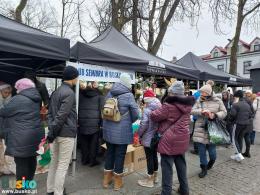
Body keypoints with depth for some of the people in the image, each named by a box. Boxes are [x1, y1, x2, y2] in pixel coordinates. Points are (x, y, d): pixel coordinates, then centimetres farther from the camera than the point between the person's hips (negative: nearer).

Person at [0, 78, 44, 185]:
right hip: (36, 135, 8)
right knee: (31, 160, 18)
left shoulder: (18, 99, -15)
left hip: (23, 138, -8)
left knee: (21, 163, 2)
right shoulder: (35, 99, 10)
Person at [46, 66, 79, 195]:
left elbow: (50, 112, 13)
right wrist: (52, 133, -14)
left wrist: (51, 130, 9)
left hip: (56, 132, 9)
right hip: (66, 133, -9)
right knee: (63, 165, 3)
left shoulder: (56, 92, 12)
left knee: (54, 162, 19)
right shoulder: (69, 93, -16)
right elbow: (61, 115, -21)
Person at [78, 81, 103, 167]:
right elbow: (101, 109, -2)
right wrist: (101, 122, 4)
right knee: (94, 142, 7)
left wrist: (77, 121, 16)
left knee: (84, 142, 14)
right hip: (95, 123, -3)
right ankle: (92, 160, 15)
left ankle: (84, 159, 24)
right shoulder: (99, 95, -1)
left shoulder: (80, 93, 7)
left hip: (82, 122, 3)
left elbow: (77, 107, 10)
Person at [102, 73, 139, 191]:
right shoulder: (128, 95, -14)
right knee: (120, 155, 10)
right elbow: (135, 114, -11)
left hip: (108, 129, 5)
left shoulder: (110, 93, 2)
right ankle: (117, 181, 25)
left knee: (109, 152, 19)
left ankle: (107, 179, 32)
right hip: (122, 131, -5)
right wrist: (129, 122, 9)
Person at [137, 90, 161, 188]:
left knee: (149, 158, 5)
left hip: (148, 138, -7)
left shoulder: (147, 110, -19)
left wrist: (139, 135, -5)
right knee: (154, 156, 20)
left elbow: (143, 125, -20)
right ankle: (155, 177, 36)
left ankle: (149, 180, 19)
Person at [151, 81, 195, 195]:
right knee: (181, 164, 20)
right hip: (182, 139, 8)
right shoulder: (187, 105, 3)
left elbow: (154, 116, -13)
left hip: (169, 140, -7)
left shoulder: (169, 105, -18)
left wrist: (159, 110, 9)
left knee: (167, 166, 3)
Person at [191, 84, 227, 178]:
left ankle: (211, 162, 44)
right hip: (200, 130, 1)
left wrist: (215, 115, -16)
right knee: (201, 151, 7)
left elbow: (224, 112, 2)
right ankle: (204, 169, 27)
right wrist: (201, 112, -24)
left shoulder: (218, 101, 0)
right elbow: (192, 111, -6)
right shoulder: (199, 101, 2)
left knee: (212, 150, 7)